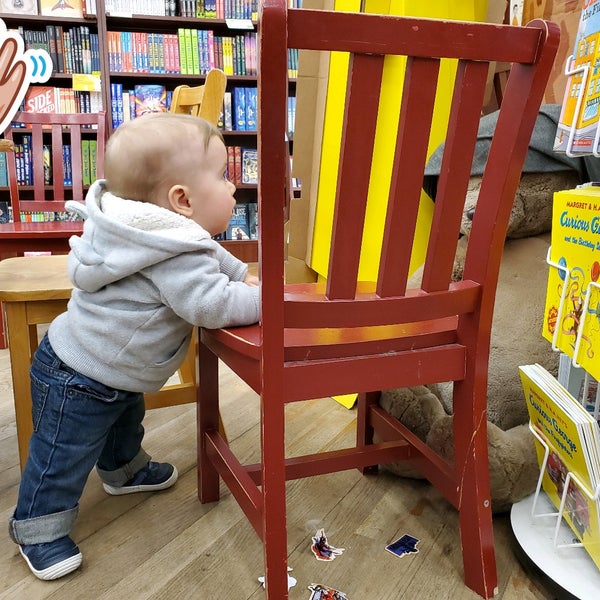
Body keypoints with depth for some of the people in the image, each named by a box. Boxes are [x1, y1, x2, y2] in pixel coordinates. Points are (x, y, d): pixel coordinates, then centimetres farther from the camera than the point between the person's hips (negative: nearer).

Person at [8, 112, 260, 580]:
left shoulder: (178, 238, -5)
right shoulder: (173, 256, -36)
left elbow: (212, 256, 13)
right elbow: (212, 305, -41)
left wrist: (243, 274, 0)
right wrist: (265, 297, -27)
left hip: (117, 374, 11)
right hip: (78, 381, -10)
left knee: (126, 422, 34)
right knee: (63, 457, 9)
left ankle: (125, 470, 60)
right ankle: (39, 529, 30)